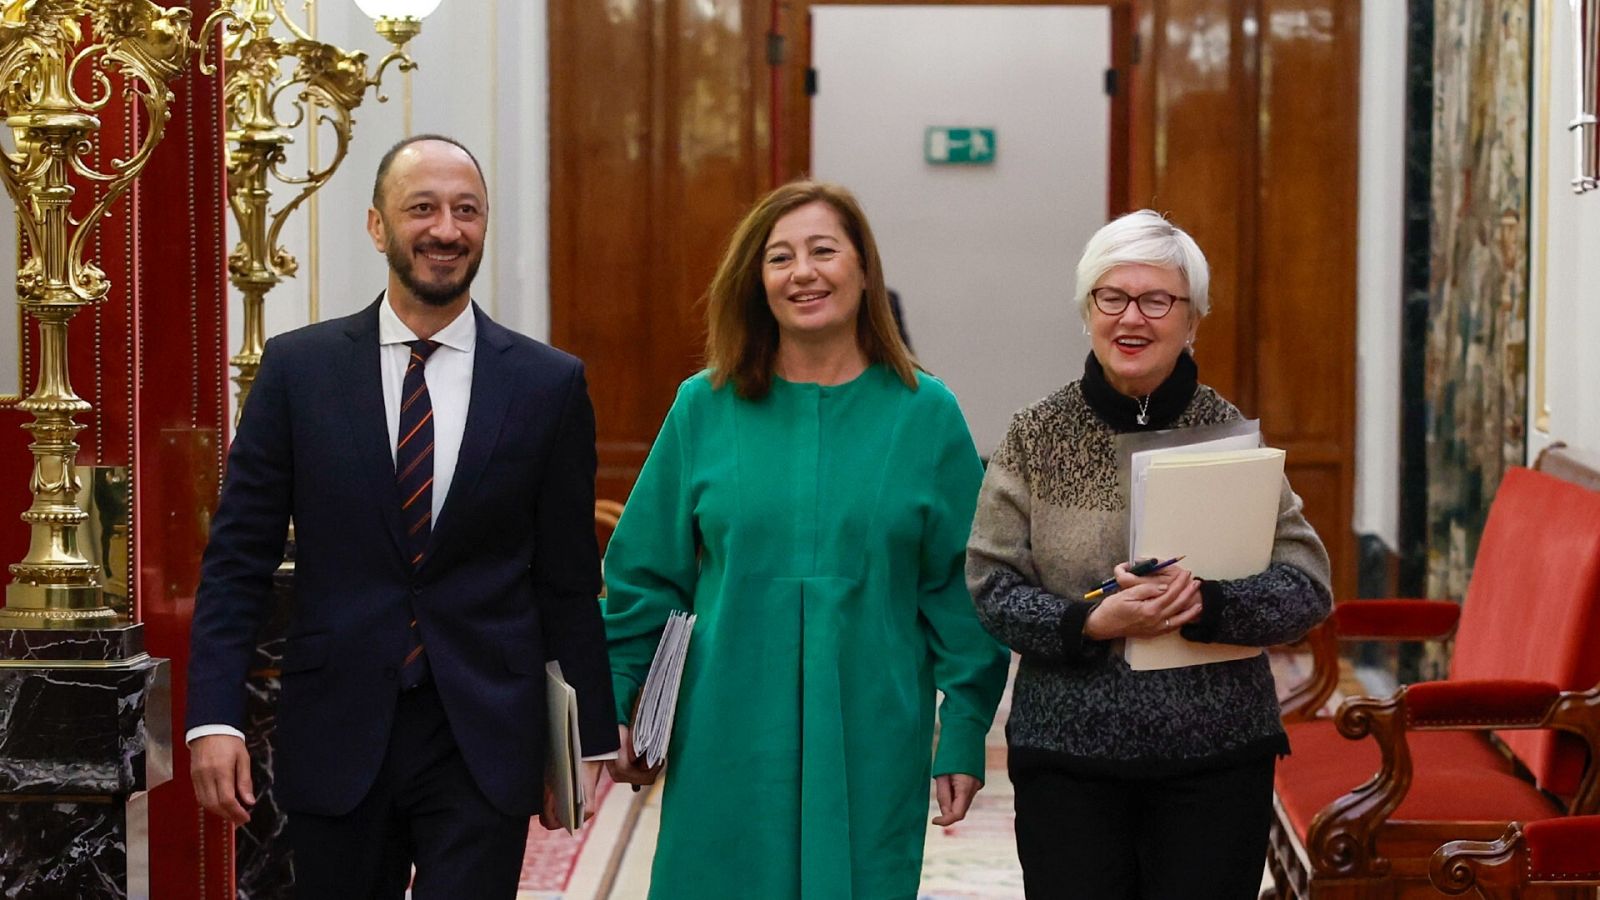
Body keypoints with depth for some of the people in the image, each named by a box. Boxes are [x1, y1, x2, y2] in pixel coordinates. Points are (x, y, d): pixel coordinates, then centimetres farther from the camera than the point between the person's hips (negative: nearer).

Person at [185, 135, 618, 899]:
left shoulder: (549, 385, 1)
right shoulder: (298, 368, 2)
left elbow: (568, 579, 5)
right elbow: (238, 557, 1)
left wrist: (591, 738, 5)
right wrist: (214, 716, -8)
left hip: (486, 744, -1)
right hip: (336, 739, 1)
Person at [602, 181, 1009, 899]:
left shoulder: (925, 414, 1)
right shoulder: (704, 408, 3)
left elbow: (961, 590, 2)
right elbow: (643, 576, 8)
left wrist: (964, 734, -1)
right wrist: (615, 708, 6)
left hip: (870, 749, 0)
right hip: (728, 742, 1)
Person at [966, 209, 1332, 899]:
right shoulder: (1036, 436, 1)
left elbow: (1309, 586, -3)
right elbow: (990, 584, -1)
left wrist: (1207, 606, -20)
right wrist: (1090, 624, -18)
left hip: (1217, 757, 0)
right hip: (1066, 758, 0)